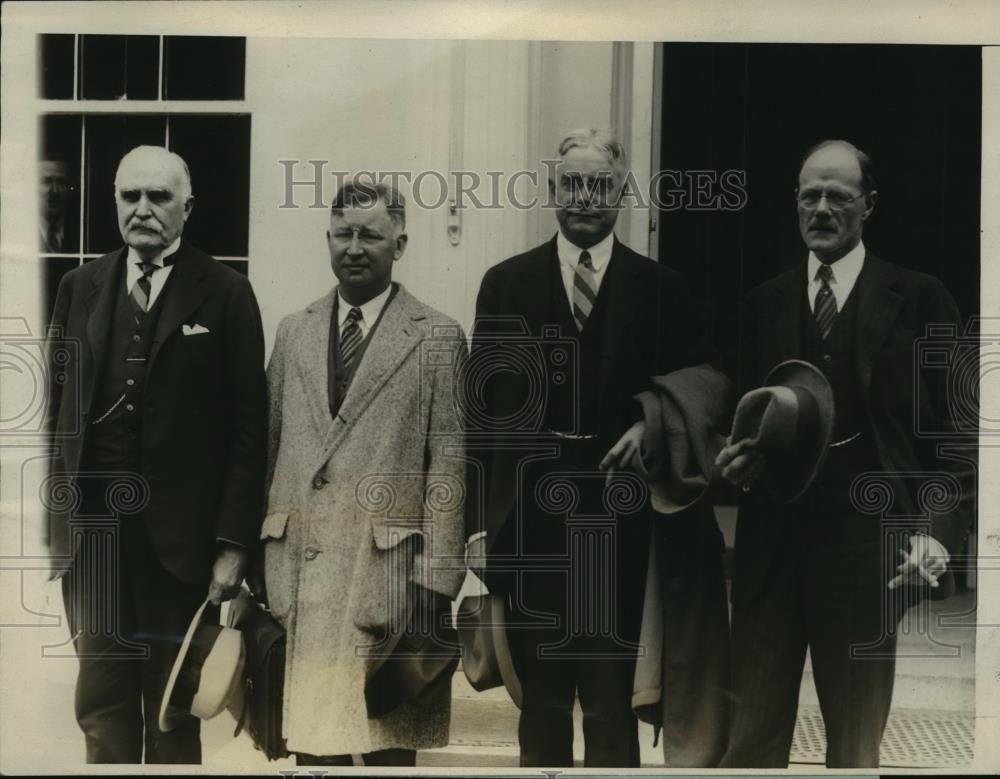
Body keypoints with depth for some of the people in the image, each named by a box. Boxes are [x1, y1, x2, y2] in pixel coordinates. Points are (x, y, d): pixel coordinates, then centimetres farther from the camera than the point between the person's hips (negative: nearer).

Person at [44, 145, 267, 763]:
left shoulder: (226, 294, -2)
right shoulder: (81, 288, 9)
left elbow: (248, 426, -5)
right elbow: (60, 408, 10)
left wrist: (234, 541, -9)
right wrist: (57, 517, 6)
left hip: (179, 539, -3)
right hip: (92, 530, 3)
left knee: (175, 711, 9)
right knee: (102, 707, 9)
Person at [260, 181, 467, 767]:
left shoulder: (438, 338, 1)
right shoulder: (294, 333, 13)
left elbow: (449, 464, -4)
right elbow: (268, 449, 13)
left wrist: (436, 582, -9)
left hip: (387, 570, -3)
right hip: (297, 566, 4)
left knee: (389, 743, 4)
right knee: (310, 740, 7)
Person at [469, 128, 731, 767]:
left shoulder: (661, 288, 4)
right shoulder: (505, 284, 5)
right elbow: (482, 405, 2)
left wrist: (654, 425, -13)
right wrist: (479, 519, -3)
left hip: (620, 523, 0)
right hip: (529, 521, 1)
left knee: (613, 702, 9)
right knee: (541, 698, 12)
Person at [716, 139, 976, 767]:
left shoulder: (919, 298, 1)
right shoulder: (766, 301, 10)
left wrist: (939, 531, -13)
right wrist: (739, 453, -8)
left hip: (865, 544, -3)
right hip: (771, 540, 3)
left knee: (857, 740, 11)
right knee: (753, 733, 8)